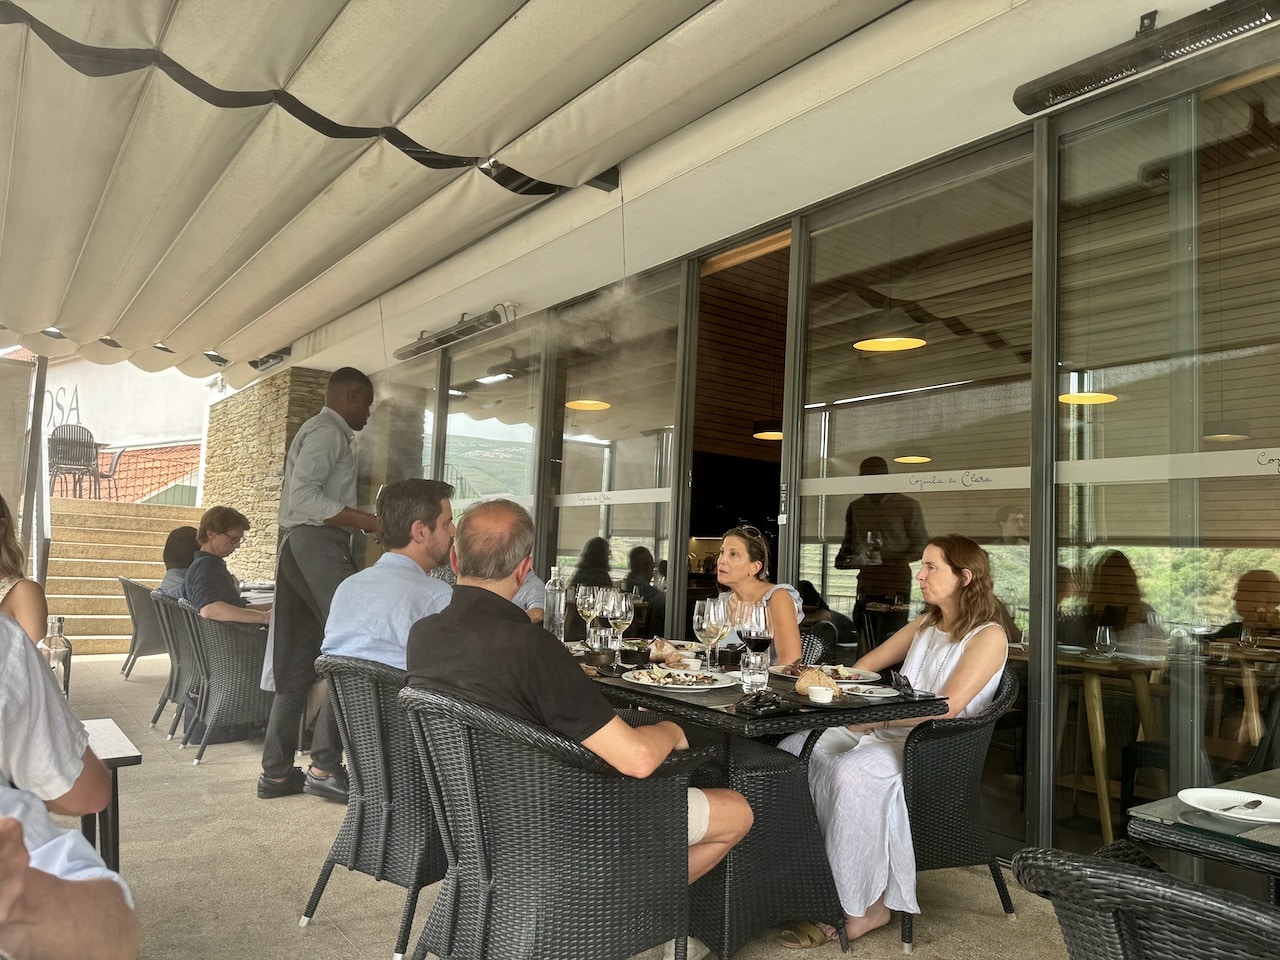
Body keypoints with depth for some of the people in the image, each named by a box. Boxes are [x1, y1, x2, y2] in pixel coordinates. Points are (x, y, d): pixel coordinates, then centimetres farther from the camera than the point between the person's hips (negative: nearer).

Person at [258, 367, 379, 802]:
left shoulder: (320, 432, 25)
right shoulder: (328, 432, -6)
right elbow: (303, 497, -18)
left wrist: (364, 523, 20)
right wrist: (367, 521, -20)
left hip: (300, 550, 10)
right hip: (318, 547, -10)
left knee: (297, 666, 10)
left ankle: (276, 772, 14)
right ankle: (325, 763, -7)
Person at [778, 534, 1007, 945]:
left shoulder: (988, 636, -7)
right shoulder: (925, 625, 17)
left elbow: (948, 707, -19)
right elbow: (869, 664, 20)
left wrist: (873, 719, -19)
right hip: (887, 731, 8)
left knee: (850, 771, -33)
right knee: (794, 748, -11)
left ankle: (865, 906, -20)